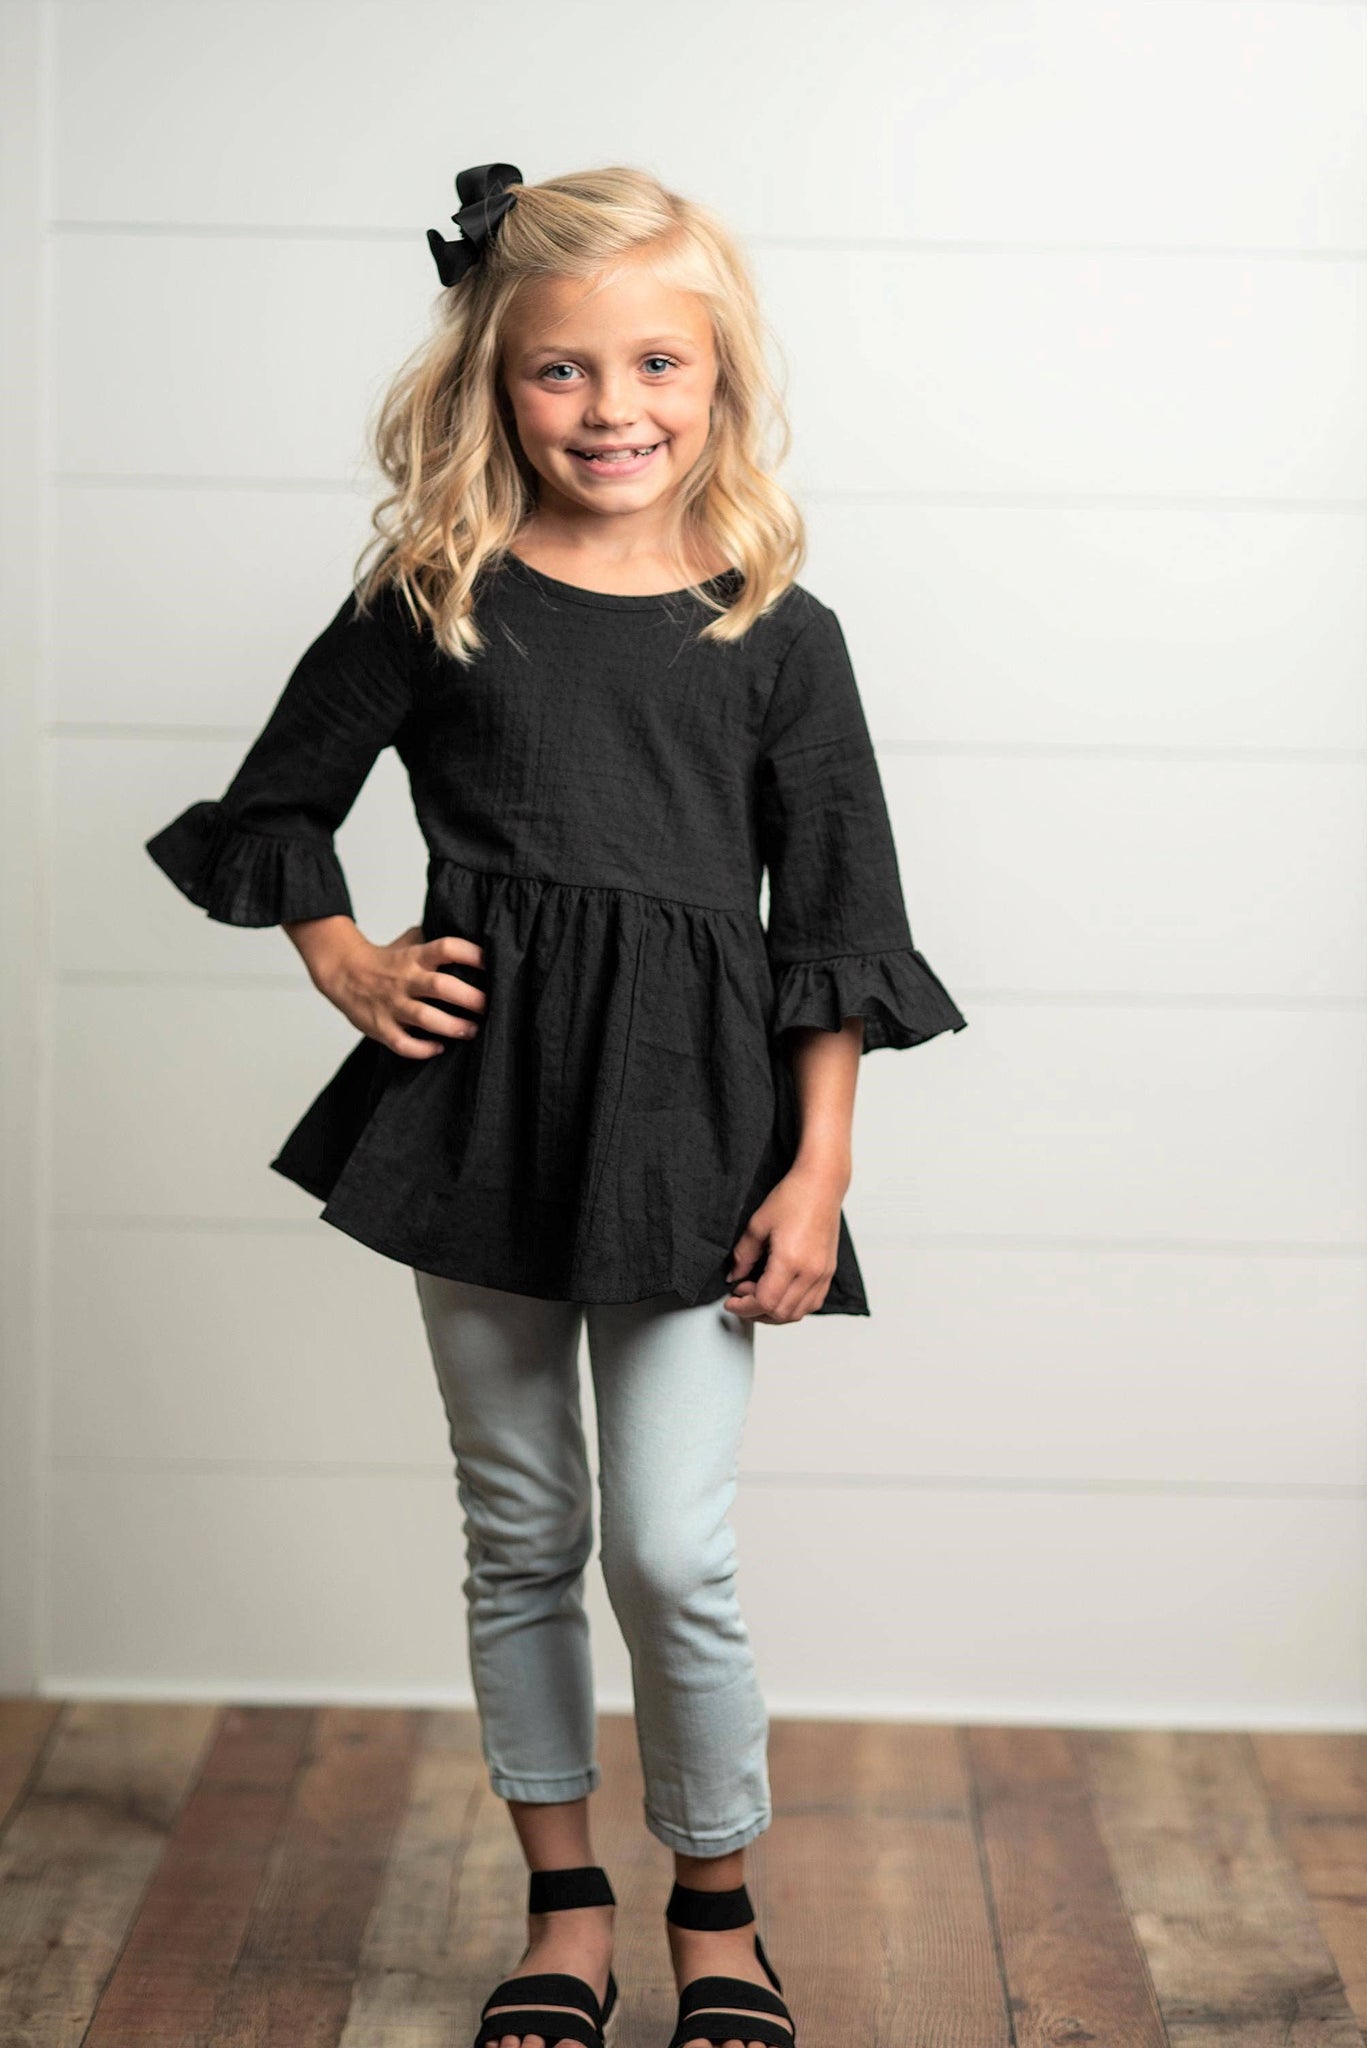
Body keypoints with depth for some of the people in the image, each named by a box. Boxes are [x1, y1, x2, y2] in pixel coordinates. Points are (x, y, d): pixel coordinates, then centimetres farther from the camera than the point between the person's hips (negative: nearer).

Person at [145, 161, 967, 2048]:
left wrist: (818, 1167, -2)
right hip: (479, 1096, 2)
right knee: (520, 1535, 12)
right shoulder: (431, 603, 1)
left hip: (692, 1114, -1)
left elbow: (834, 921, 2)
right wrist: (345, 966, -1)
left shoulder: (774, 632, 0)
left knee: (674, 1552, -3)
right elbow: (274, 807, 14)